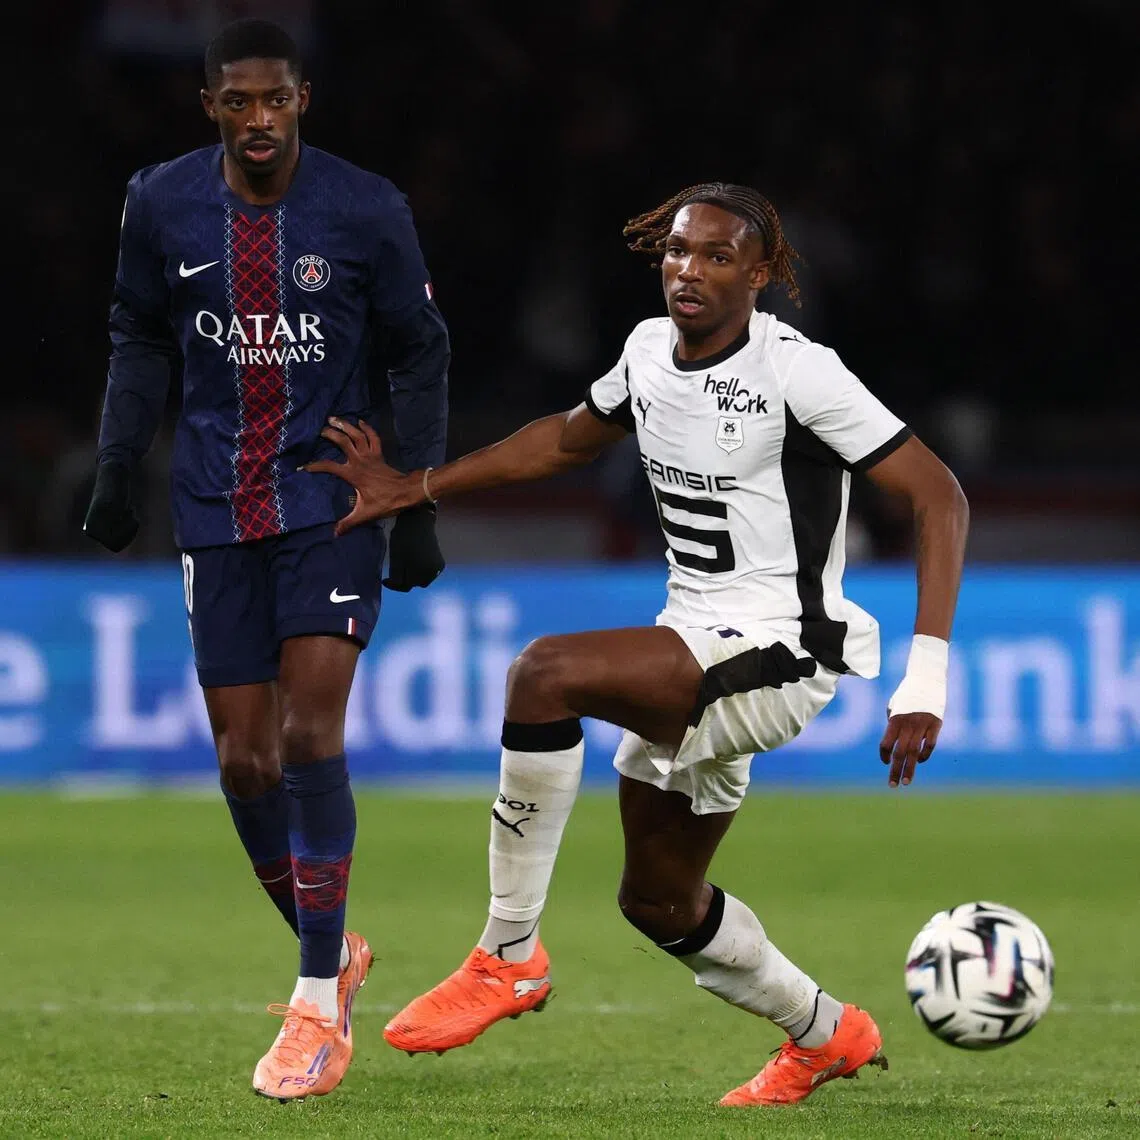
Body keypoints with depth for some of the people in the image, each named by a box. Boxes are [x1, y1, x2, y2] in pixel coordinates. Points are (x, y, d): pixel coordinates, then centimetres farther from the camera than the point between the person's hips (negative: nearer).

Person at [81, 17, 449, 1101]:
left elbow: (419, 357, 2)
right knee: (245, 761, 1)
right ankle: (332, 953, 24)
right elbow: (140, 337, 14)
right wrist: (116, 464, 4)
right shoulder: (162, 205, -1)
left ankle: (316, 1003, -10)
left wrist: (416, 506, -2)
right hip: (217, 513, 3)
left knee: (310, 737, -15)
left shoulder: (365, 210, -7)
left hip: (331, 502, -3)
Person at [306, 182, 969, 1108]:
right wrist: (415, 489, 20)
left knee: (546, 672, -30)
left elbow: (938, 495, -17)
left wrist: (925, 679, -24)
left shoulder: (797, 372, -16)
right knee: (658, 902, 18)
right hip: (693, 652, 9)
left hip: (779, 651, -9)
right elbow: (567, 440, 26)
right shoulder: (651, 348, 6)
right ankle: (826, 1036, 43)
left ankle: (509, 959, -19)